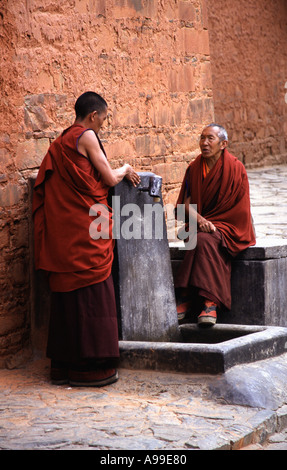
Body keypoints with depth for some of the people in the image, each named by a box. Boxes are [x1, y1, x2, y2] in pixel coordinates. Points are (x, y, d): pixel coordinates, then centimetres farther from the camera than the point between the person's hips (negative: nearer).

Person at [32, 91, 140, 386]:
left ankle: (63, 365, 15)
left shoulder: (61, 141, 17)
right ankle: (90, 367, -2)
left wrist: (119, 173, 23)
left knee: (66, 293, 11)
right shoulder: (86, 136, -8)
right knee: (92, 292, -4)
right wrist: (125, 169, 13)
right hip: (86, 225, -9)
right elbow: (110, 179, -6)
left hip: (63, 230, 9)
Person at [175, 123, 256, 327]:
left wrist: (210, 223, -12)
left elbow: (239, 208, -6)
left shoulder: (235, 169, -6)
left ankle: (187, 297, -34)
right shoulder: (194, 168, 8)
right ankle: (210, 302, -31)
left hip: (227, 227, -3)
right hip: (201, 227, 4)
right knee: (202, 242, -31)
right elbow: (187, 202, 4)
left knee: (204, 241, -34)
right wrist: (199, 219, -16)